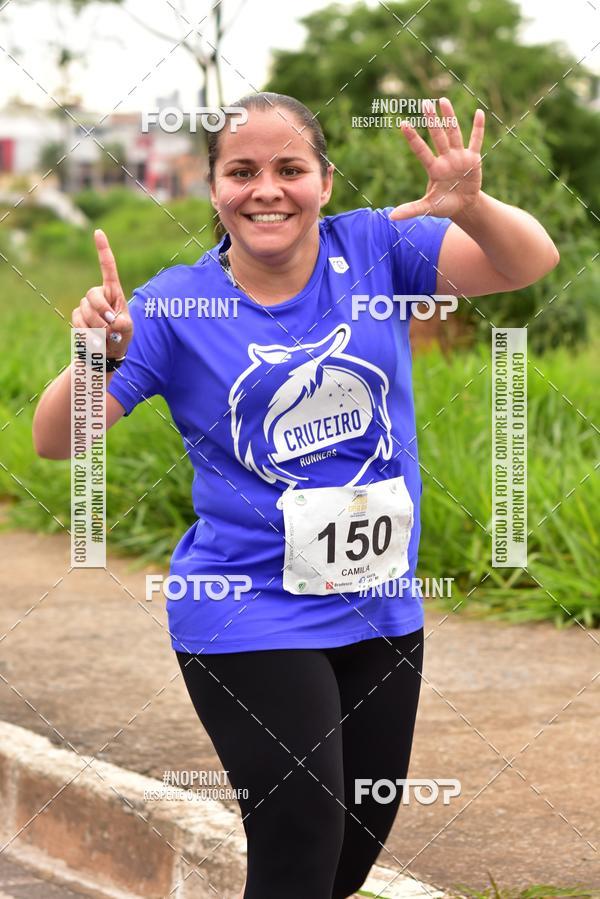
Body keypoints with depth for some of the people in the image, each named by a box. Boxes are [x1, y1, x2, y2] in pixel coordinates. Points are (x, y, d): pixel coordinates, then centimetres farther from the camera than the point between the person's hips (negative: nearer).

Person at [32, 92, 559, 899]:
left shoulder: (375, 250, -3)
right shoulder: (177, 305, -8)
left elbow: (531, 262, -10)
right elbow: (55, 441, -10)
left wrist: (471, 209, -31)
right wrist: (101, 358, -31)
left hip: (382, 610, 4)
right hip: (252, 618, -4)